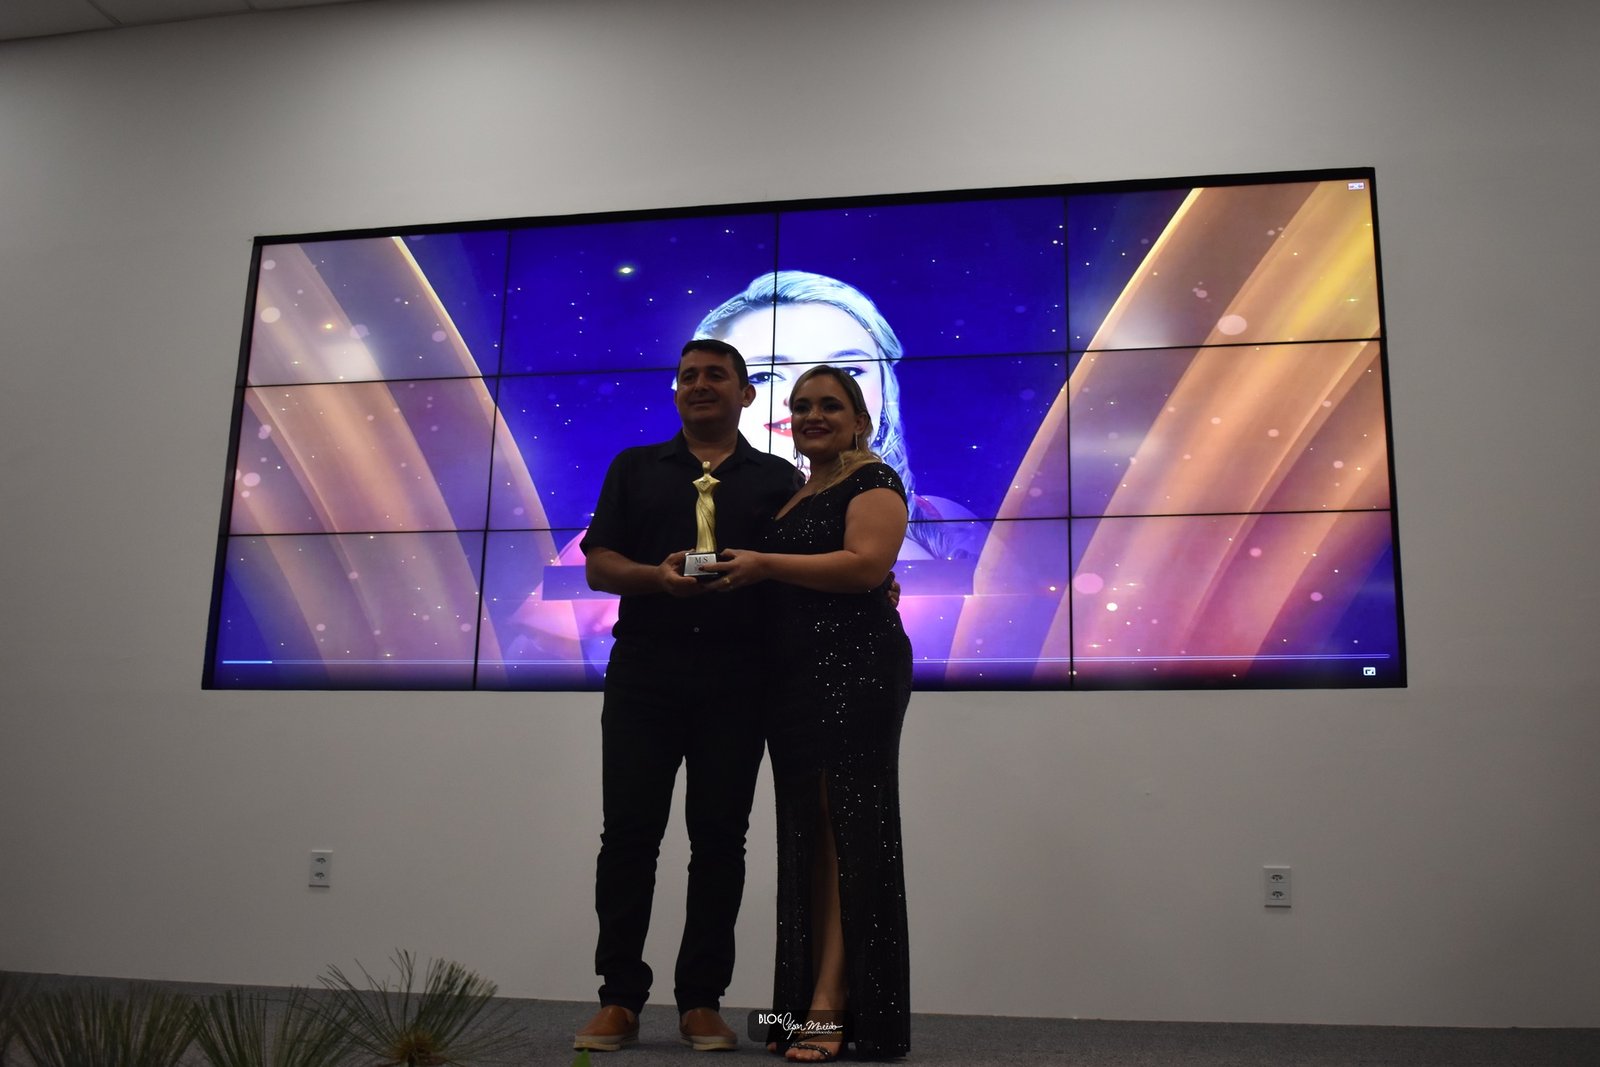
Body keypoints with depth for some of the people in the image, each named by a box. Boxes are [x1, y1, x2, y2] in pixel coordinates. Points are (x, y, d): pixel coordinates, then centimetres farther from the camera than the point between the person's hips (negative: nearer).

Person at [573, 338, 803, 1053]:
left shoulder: (779, 478, 13)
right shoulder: (635, 468, 15)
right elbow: (597, 564, 7)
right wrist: (657, 576, -14)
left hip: (736, 677, 0)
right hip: (644, 670, 1)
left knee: (719, 836, 2)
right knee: (629, 831, -1)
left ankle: (702, 1001, 11)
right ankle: (619, 1000, 9)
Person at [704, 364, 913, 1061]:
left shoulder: (872, 480, 0)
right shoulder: (791, 495, 23)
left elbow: (866, 564, -16)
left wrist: (763, 565, -14)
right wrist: (732, 572, 8)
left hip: (854, 670, -8)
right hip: (794, 677, 8)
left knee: (847, 832, -8)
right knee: (807, 837, 5)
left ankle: (833, 1007, -7)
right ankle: (807, 1005, 7)